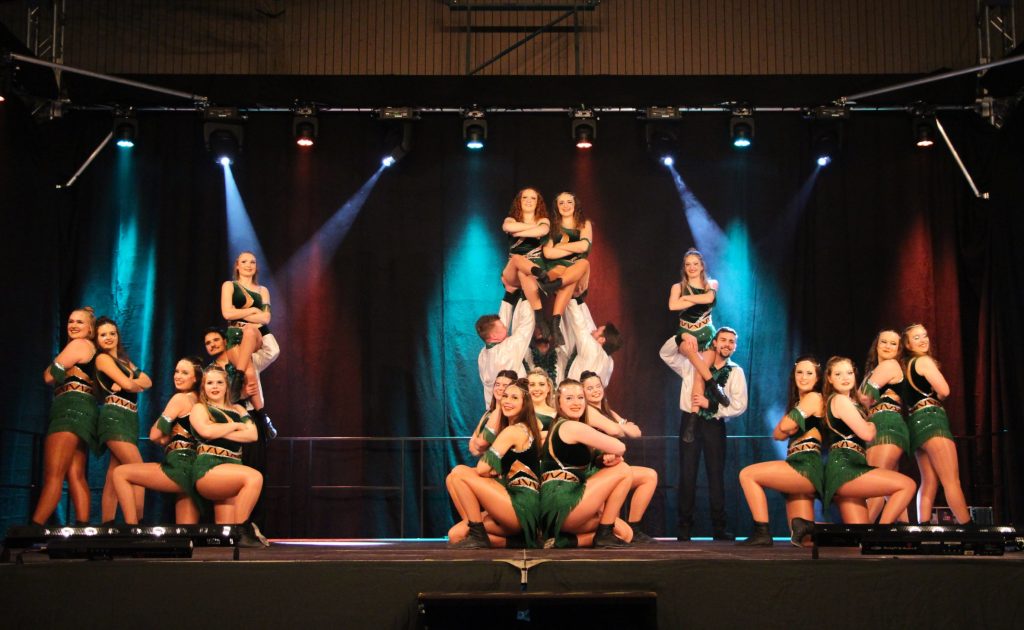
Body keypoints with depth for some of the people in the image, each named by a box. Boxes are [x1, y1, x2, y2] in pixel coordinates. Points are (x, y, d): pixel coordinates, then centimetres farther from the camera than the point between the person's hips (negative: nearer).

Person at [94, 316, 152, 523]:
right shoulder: (103, 358, -1)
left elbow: (147, 382, 9)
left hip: (129, 418, 8)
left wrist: (127, 383, -8)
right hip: (114, 417, -8)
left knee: (114, 478, 4)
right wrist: (137, 384, 8)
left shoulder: (124, 360, 23)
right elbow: (127, 384, -13)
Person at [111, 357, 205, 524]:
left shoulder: (180, 398, -1)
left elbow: (154, 435, -1)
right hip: (191, 468, 9)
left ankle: (132, 526, -6)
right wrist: (166, 437, 11)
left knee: (120, 473, -1)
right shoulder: (197, 400, 23)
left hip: (181, 466, -9)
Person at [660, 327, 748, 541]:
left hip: (715, 425, 0)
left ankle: (719, 527, 8)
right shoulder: (694, 364, 7)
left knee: (716, 475, 2)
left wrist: (710, 404, -13)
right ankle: (684, 527, 6)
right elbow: (666, 354, 5)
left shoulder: (736, 372, 4)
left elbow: (739, 405, -5)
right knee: (687, 474, 0)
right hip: (690, 421, 0)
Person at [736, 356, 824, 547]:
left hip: (807, 467, -9)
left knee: (747, 475, -14)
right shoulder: (798, 402, 28)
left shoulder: (814, 397, 0)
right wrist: (787, 429, -1)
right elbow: (777, 434, 19)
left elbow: (784, 426, -9)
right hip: (800, 469, 9)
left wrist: (787, 422, 13)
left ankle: (762, 533, -17)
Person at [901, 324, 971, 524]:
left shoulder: (906, 366, 20)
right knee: (952, 480, -13)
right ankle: (968, 527, -17)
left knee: (929, 482, 5)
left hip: (915, 422, 9)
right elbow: (944, 391, -10)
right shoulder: (924, 361, -4)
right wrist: (935, 398, 10)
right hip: (931, 420, -9)